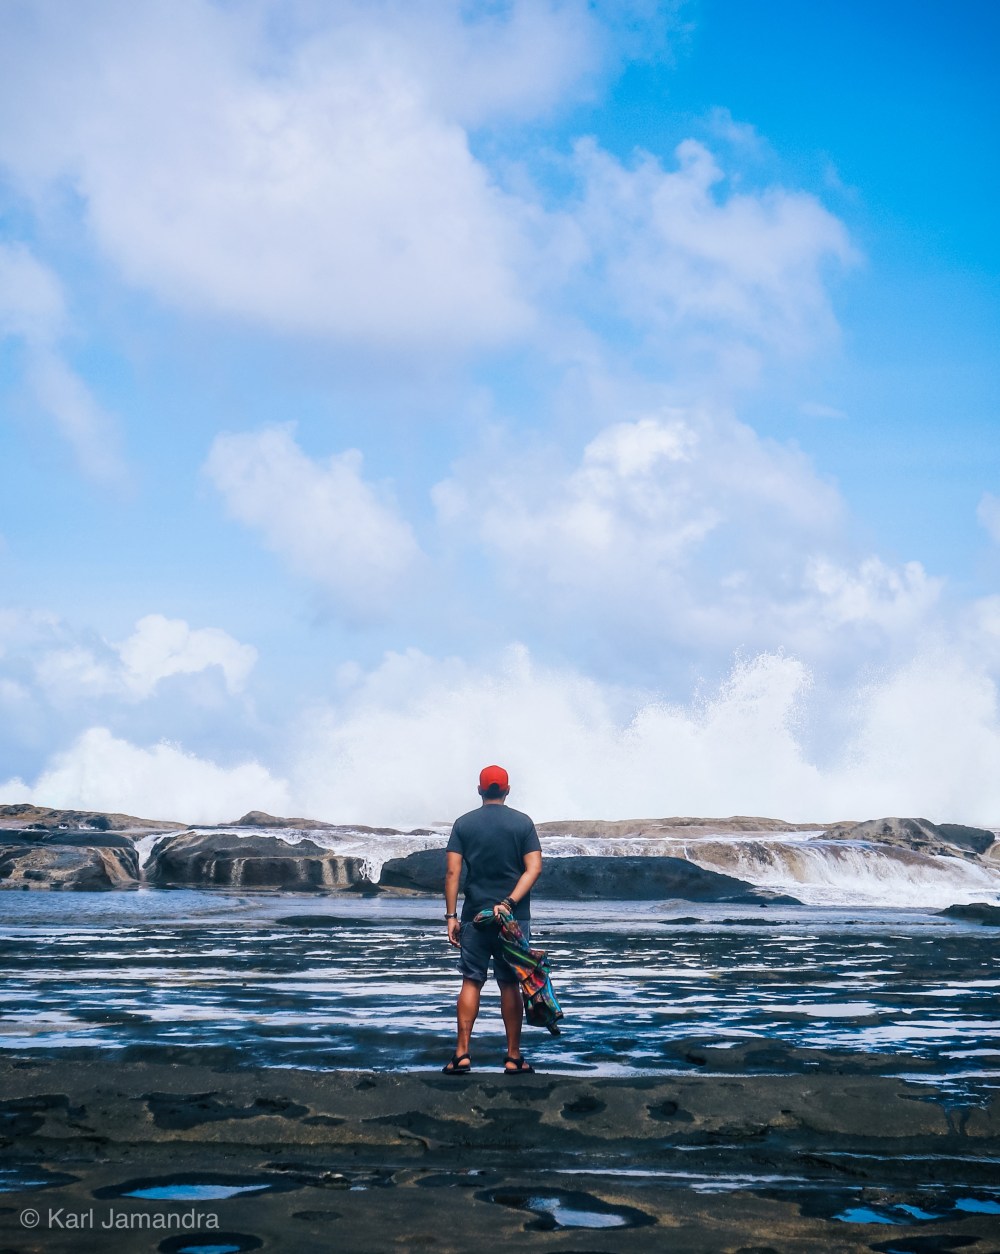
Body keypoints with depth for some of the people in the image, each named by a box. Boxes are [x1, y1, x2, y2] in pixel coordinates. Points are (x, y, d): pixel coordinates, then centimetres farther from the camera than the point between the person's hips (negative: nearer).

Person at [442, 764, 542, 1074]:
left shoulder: (464, 824, 2)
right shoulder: (523, 823, 1)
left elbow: (452, 872, -3)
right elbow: (534, 868, -8)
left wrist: (451, 915, -2)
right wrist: (509, 903, -13)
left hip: (475, 915, 0)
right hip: (514, 918, 0)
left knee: (471, 982, 5)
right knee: (510, 985, 5)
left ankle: (462, 1054, -1)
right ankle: (513, 1058, 8)